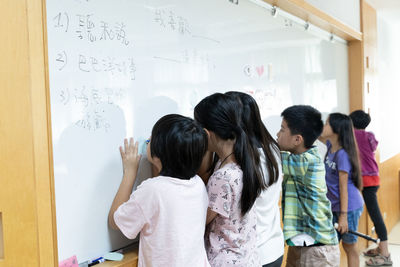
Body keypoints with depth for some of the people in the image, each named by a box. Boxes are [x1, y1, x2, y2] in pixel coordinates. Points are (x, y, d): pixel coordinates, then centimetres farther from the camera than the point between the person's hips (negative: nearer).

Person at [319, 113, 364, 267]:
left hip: (349, 207, -7)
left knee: (349, 246, 7)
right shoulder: (331, 146, 1)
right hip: (334, 207, 7)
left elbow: (343, 187, -21)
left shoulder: (342, 154, -21)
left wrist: (343, 215, -19)